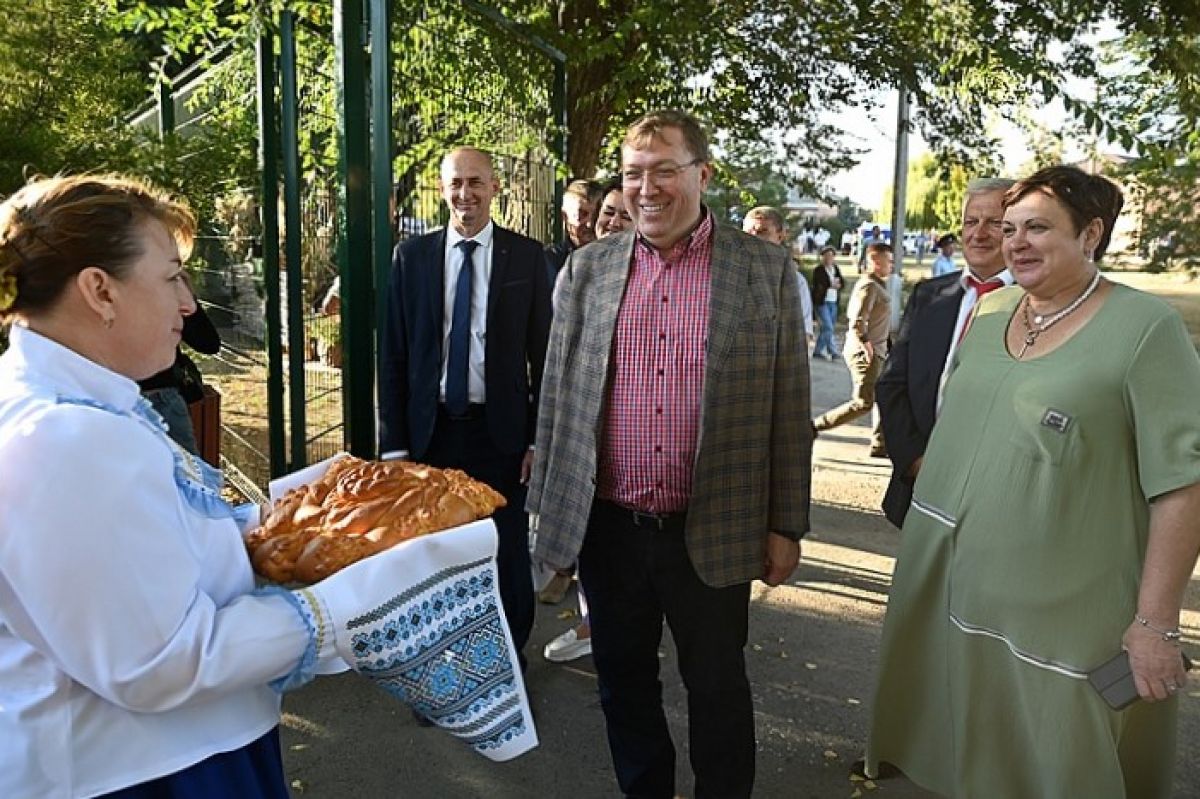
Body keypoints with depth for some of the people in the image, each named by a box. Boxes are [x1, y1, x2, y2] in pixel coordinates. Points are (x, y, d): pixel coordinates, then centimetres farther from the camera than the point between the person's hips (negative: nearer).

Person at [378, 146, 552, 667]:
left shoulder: (526, 256, -1)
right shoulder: (411, 256, 3)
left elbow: (543, 353, 0)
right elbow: (392, 355, 3)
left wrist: (540, 437, -4)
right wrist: (393, 443, -1)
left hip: (501, 431, -1)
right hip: (430, 430, 2)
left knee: (507, 557, 8)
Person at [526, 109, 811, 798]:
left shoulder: (768, 271, -4)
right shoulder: (588, 268, 2)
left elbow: (788, 408, -2)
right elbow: (557, 396, 6)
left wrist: (786, 526, -2)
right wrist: (547, 509, 7)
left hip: (712, 533, -2)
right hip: (607, 526, 3)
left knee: (718, 688, 15)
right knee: (624, 682, 19)